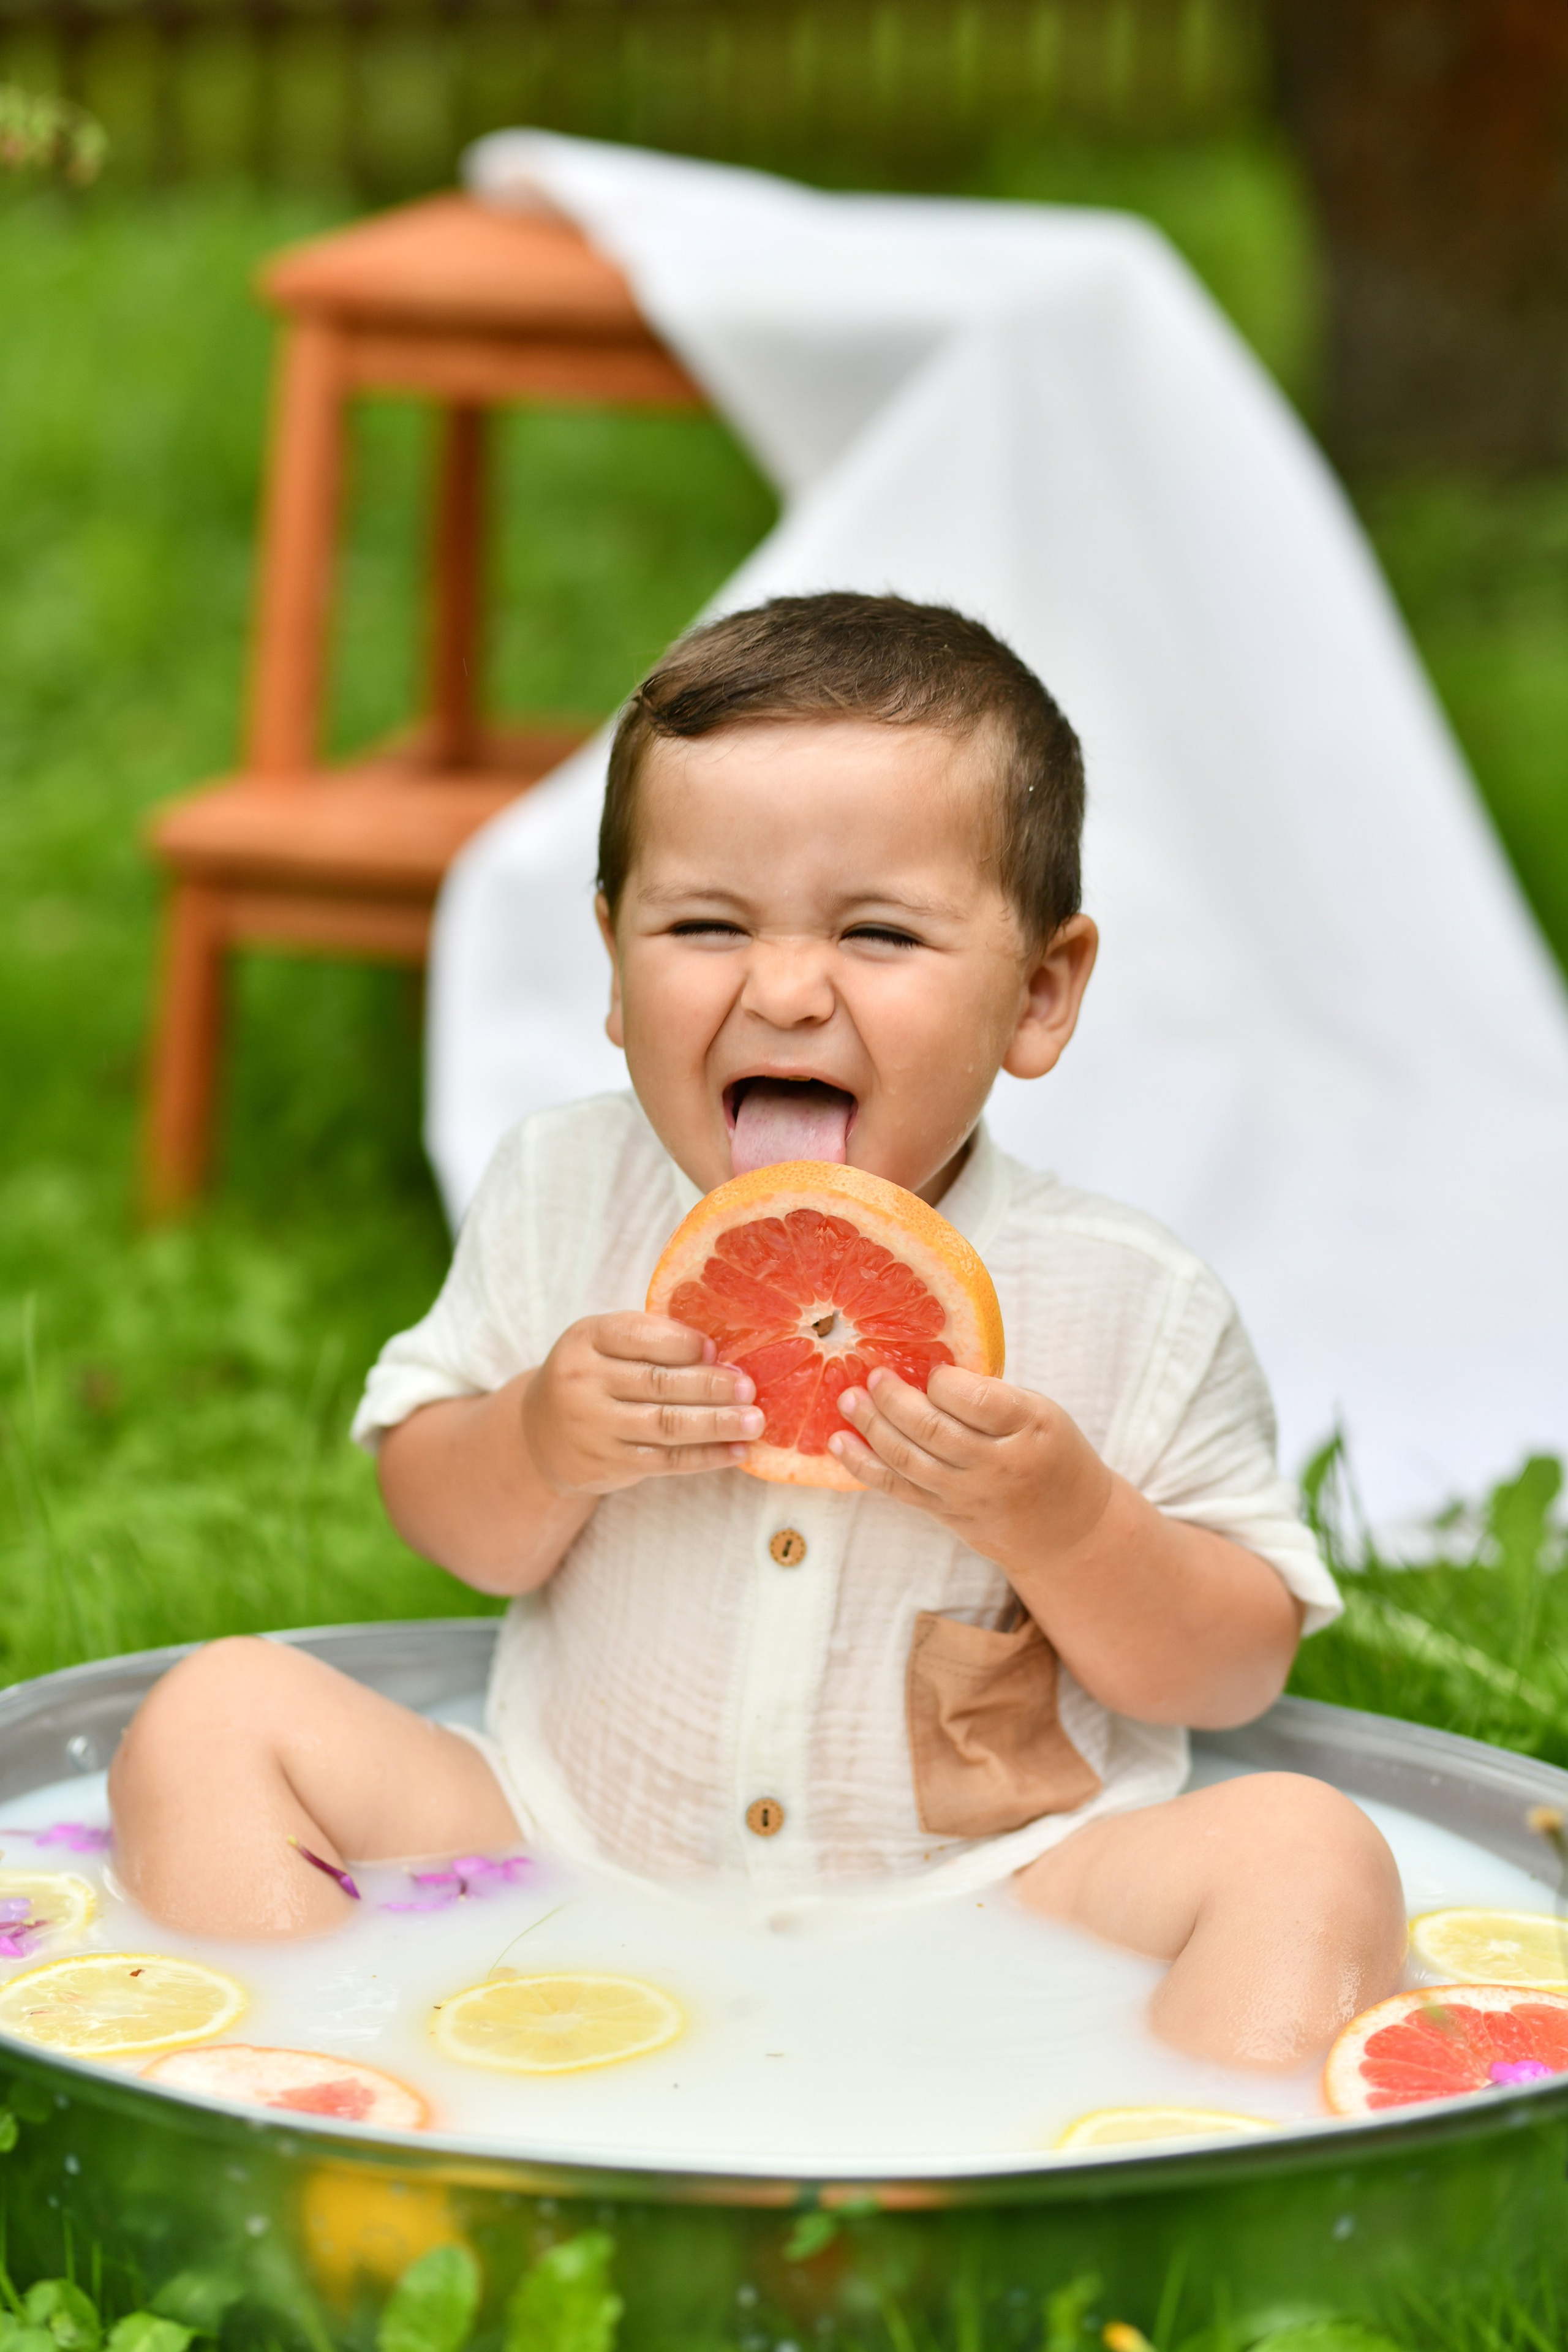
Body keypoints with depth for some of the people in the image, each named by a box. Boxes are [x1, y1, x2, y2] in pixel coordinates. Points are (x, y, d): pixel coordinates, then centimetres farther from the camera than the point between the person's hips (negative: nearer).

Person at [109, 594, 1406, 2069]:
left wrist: (1065, 1523, -23)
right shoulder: (566, 1198, -2)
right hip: (567, 1864, 3)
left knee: (1306, 1853, -26)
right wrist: (537, 1448, -17)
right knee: (221, 1712, -10)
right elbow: (439, 1516, 7)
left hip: (974, 1904, -2)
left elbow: (1240, 1668, -3)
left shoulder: (1125, 1306, -10)